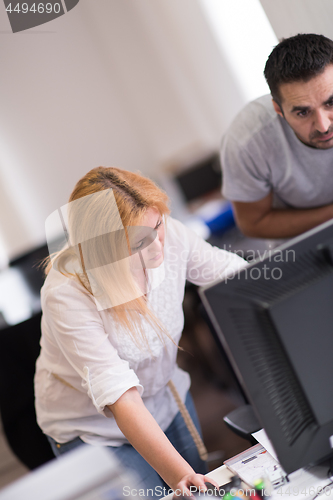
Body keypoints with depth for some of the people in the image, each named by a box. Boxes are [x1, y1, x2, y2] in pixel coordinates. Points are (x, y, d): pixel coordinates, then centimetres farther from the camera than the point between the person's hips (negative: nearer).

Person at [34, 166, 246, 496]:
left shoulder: (169, 235, -22)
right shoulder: (66, 295, -36)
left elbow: (233, 272, -7)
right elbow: (119, 396, -41)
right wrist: (179, 473, -49)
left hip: (166, 397, 5)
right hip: (95, 429, -5)